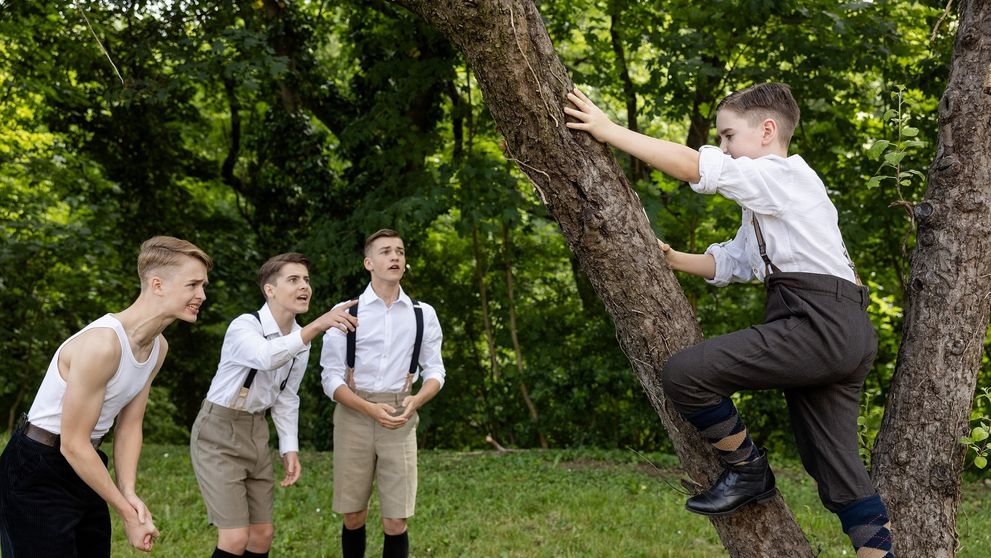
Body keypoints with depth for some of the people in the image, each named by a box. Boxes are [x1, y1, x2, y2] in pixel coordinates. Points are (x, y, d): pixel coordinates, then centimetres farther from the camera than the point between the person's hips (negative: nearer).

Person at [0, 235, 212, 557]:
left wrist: (129, 492, -8)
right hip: (37, 473, -9)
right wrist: (129, 514, -18)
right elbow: (73, 444, -23)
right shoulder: (102, 344, -27)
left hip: (82, 463, 9)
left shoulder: (159, 347, 1)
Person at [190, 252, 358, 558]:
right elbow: (267, 357, -44)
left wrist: (290, 449, 2)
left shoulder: (301, 340, 2)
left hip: (256, 431, 7)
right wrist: (317, 326, -52)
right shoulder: (244, 326, -21)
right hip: (219, 432, -7)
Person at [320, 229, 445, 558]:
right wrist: (371, 409, -17)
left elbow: (435, 371, 8)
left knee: (396, 522, -1)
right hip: (354, 415, -1)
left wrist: (416, 401, -13)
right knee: (353, 517, 8)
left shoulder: (423, 314, 5)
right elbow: (331, 378, -3)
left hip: (400, 418, 1)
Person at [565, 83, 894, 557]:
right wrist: (674, 260, 14)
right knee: (835, 466, 10)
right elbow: (730, 263, 28)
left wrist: (607, 131, -12)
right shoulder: (764, 201, 27)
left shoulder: (782, 174, -4)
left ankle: (748, 470, 2)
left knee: (684, 373, -15)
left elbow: (690, 166, -14)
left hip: (819, 322, -11)